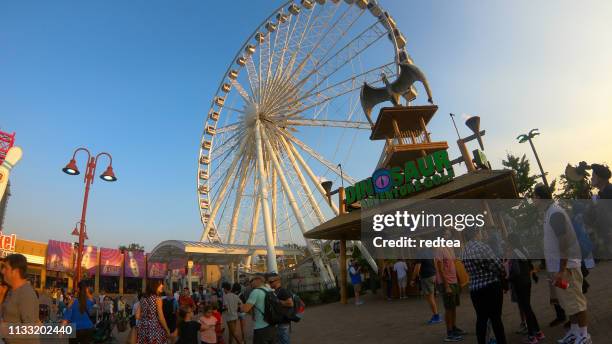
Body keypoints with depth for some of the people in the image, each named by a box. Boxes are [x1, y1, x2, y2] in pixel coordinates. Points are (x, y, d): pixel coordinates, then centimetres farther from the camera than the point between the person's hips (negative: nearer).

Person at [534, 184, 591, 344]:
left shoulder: (555, 213, -18)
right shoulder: (550, 212, 11)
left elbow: (564, 243, -22)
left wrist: (561, 270, -22)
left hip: (566, 266, -10)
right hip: (559, 266, 10)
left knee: (575, 301, 0)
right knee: (569, 301, 17)